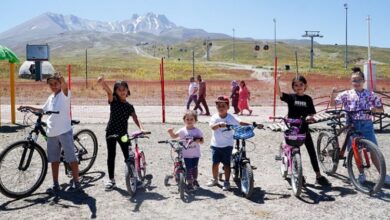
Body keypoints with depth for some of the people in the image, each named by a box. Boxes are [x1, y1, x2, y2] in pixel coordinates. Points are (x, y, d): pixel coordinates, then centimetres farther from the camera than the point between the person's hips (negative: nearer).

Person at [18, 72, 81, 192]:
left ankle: (76, 182, 9)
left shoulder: (64, 94, -4)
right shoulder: (50, 98, 16)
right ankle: (55, 184, 21)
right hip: (52, 133, 7)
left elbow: (65, 86, -28)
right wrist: (28, 107, 22)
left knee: (71, 158, -1)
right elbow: (43, 110, 31)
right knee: (54, 159, 11)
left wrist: (61, 78, -47)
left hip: (64, 131, -7)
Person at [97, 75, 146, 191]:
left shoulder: (129, 106, 2)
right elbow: (108, 91, -26)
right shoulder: (113, 101, -6)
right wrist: (103, 82, -46)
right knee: (111, 155, 3)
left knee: (128, 156, 3)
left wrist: (142, 129, -26)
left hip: (123, 133, 2)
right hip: (111, 132, -2)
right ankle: (111, 179, 14)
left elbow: (135, 119, -6)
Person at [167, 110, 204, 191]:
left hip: (195, 154, 1)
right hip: (186, 154, -1)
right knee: (188, 169, 1)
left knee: (194, 168, 13)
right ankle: (189, 183, 13)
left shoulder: (197, 131, -2)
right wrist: (171, 132, -25)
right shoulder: (182, 130, -3)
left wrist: (199, 140, -22)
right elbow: (174, 136, -5)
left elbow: (202, 141, 1)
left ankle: (195, 180, 33)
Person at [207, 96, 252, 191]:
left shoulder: (231, 118, -7)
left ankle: (226, 182, 14)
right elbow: (212, 126, -24)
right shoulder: (215, 117, -7)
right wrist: (219, 124, -43)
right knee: (215, 163, 9)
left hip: (227, 145, -1)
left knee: (226, 164, 2)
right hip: (216, 144, 2)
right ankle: (214, 179, 30)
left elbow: (240, 123, -16)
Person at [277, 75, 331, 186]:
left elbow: (312, 113, 3)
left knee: (312, 151, 3)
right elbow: (279, 93, -19)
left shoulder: (308, 99, 3)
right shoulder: (290, 97, -4)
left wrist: (309, 117, -20)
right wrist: (277, 80, -34)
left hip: (304, 129, 2)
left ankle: (318, 176, 11)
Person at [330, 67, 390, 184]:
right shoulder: (346, 94, 3)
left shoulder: (370, 94, 3)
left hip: (366, 125, 0)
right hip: (352, 125, 1)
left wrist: (375, 109, -16)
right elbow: (333, 103, -1)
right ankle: (361, 173, 22)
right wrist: (333, 93, -18)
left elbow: (380, 109, 7)